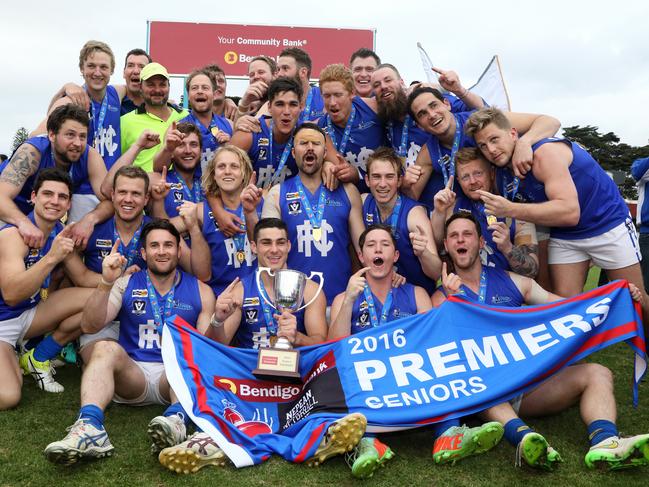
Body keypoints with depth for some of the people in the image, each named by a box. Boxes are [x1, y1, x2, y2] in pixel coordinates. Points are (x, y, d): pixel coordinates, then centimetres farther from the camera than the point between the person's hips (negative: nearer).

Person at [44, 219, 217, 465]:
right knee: (106, 348, -27)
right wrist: (106, 283, -18)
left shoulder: (200, 291, 8)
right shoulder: (126, 284, 9)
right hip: (132, 375, 1)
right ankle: (89, 427, -48)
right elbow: (90, 327, -5)